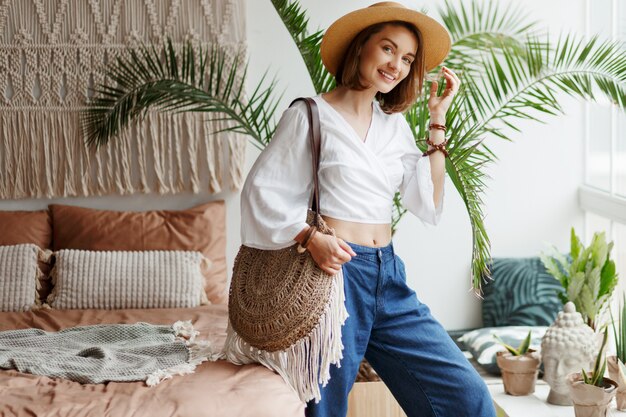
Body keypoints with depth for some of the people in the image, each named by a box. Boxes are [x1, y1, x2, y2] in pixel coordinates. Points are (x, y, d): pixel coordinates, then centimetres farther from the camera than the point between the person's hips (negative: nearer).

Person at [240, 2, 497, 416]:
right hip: (336, 271, -5)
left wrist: (438, 122, 6)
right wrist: (309, 237, -20)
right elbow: (261, 191, -6)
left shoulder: (395, 124, 13)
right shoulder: (311, 115, -3)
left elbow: (428, 205, 6)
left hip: (389, 276, 5)